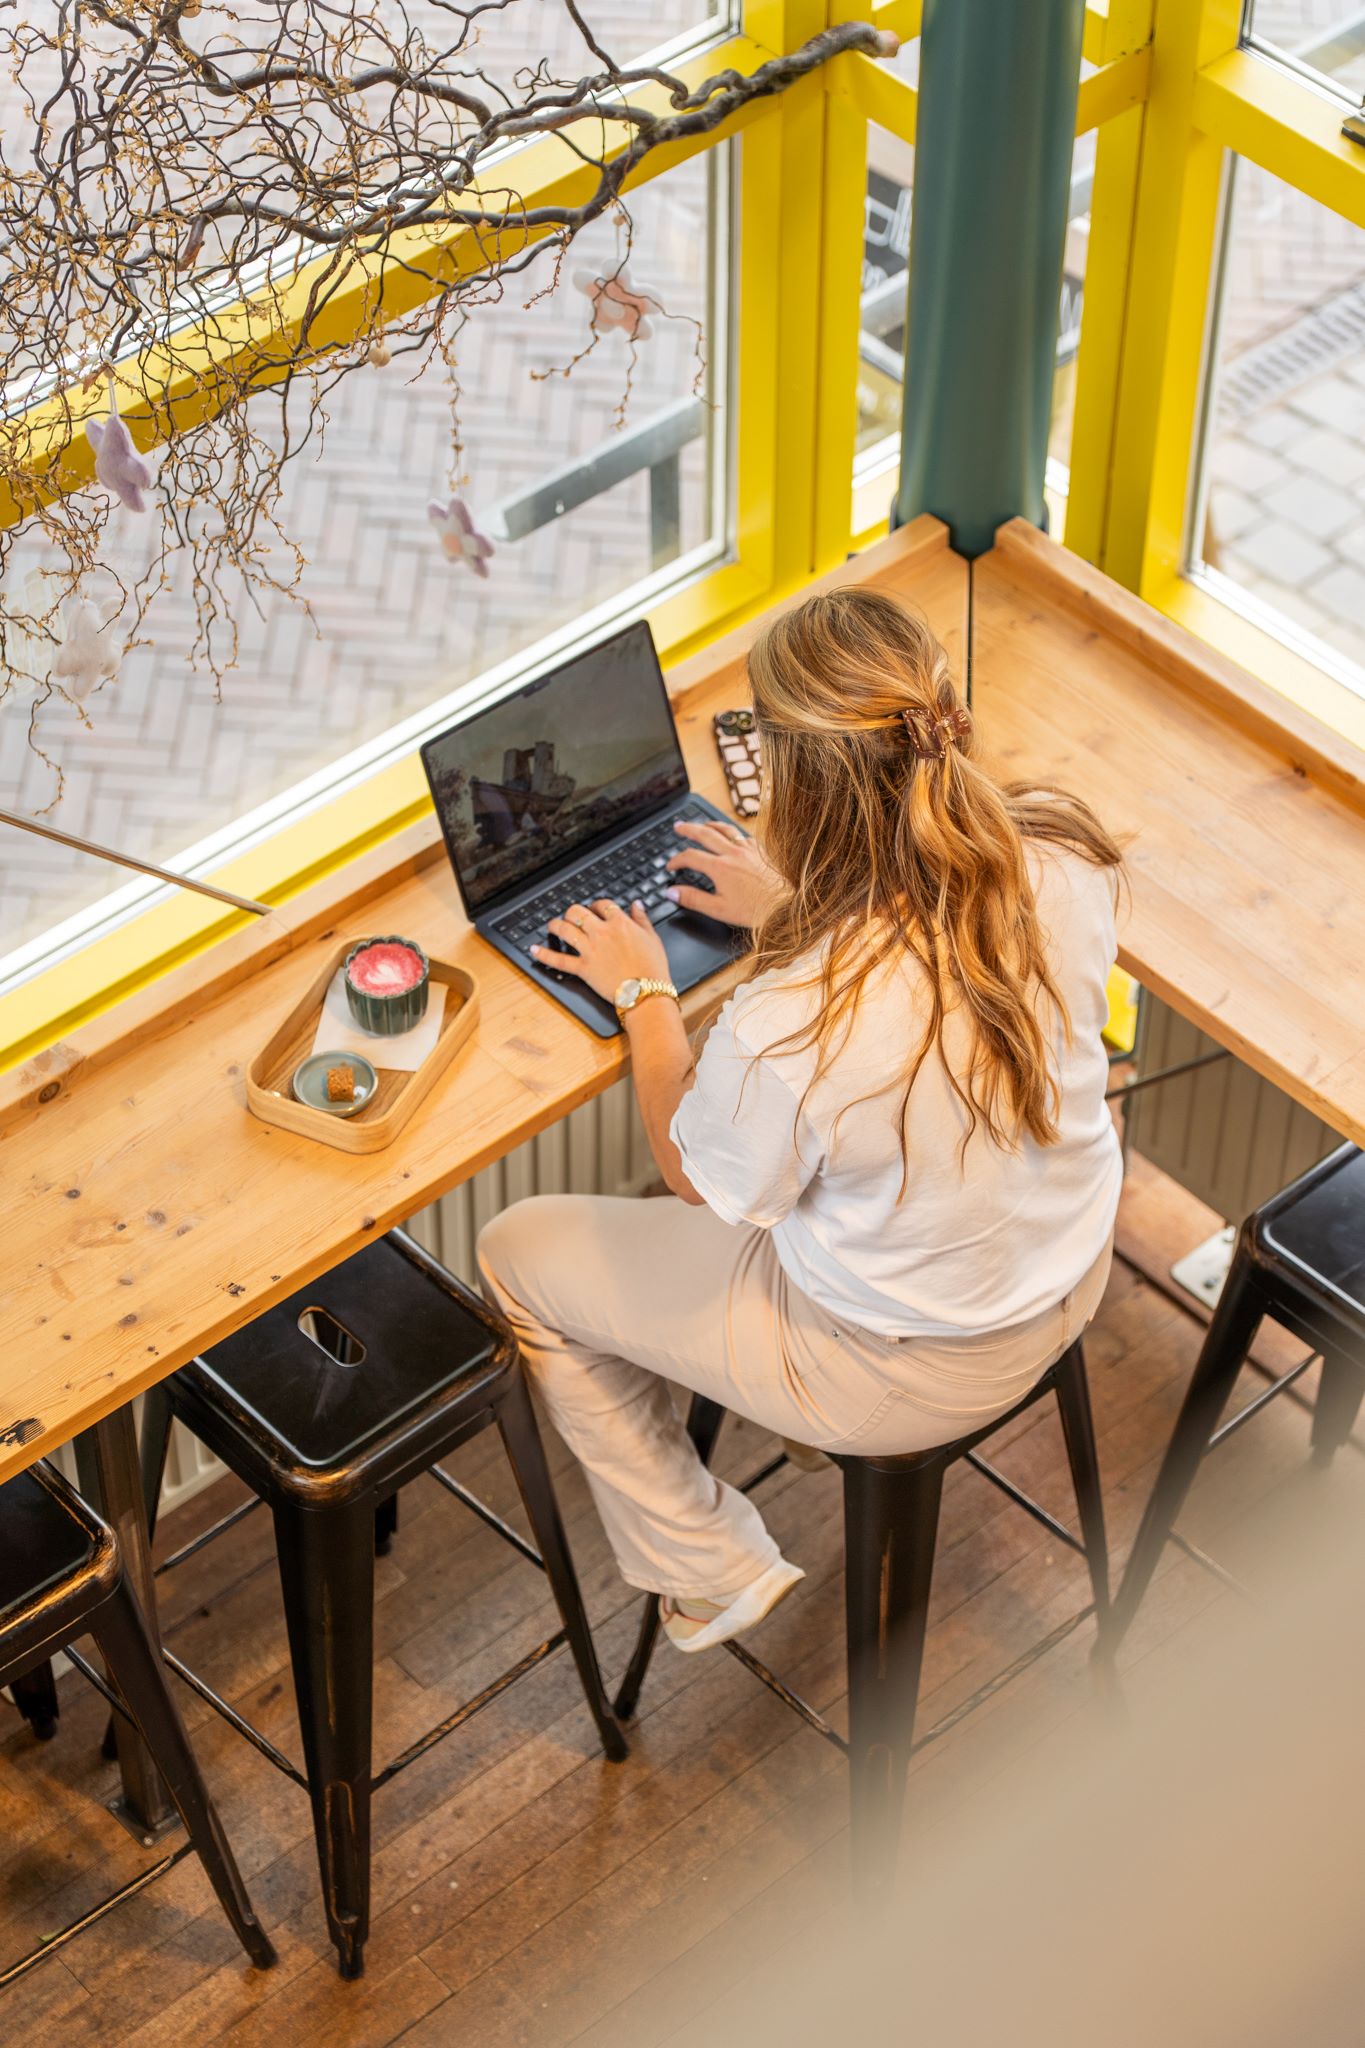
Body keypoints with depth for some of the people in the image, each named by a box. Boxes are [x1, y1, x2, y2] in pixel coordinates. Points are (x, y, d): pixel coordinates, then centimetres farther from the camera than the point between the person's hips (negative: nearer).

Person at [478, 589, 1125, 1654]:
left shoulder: (794, 1027, -39)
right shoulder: (1065, 857, -22)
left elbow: (698, 1177, -14)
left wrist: (644, 994, -1)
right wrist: (791, 908, 12)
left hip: (908, 1374, -6)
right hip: (1072, 1278, 7)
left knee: (518, 1254, 13)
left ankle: (712, 1572, 26)